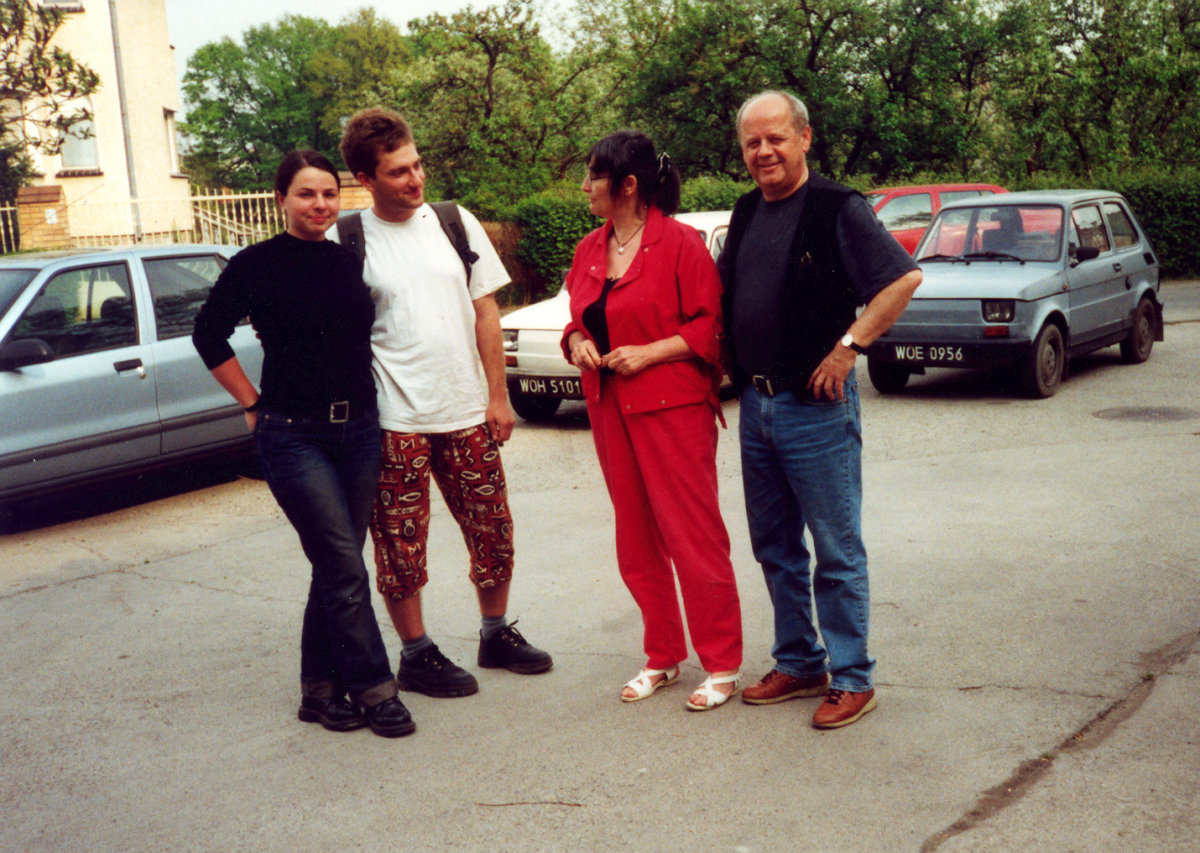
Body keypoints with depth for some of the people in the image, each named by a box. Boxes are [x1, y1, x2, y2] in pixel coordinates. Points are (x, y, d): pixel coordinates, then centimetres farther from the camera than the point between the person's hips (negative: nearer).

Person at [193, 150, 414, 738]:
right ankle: (373, 689, 4)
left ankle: (321, 689, 20)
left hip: (358, 429, 5)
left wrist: (362, 398, 12)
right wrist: (254, 404, 1)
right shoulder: (257, 264, -4)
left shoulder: (349, 261, 9)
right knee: (345, 566, -8)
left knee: (336, 565, 9)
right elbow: (209, 335, 3)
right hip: (293, 435, -5)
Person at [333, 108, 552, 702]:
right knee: (401, 544, 3)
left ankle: (496, 634, 30)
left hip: (466, 412, 4)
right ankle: (416, 654, 20)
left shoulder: (457, 224, 6)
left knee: (492, 531, 10)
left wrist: (497, 395, 4)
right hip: (394, 422, -3)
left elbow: (485, 313, 8)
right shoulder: (347, 242, -4)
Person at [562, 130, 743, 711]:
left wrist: (649, 353, -18)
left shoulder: (680, 243, -9)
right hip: (610, 408, 7)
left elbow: (711, 325, -10)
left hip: (673, 407, -7)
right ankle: (662, 657, 27)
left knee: (694, 537, -3)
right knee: (636, 542, 13)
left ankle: (722, 666, 9)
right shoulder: (588, 250, 12)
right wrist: (578, 342, 0)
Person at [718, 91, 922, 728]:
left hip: (816, 405, -7)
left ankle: (851, 679, 12)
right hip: (755, 404, 7)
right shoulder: (746, 214, 12)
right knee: (774, 547, 15)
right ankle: (798, 663, 28)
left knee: (836, 550, 1)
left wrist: (847, 346, -17)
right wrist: (728, 363, 11)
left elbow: (904, 278, -15)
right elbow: (725, 298, 24)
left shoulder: (838, 209, -9)